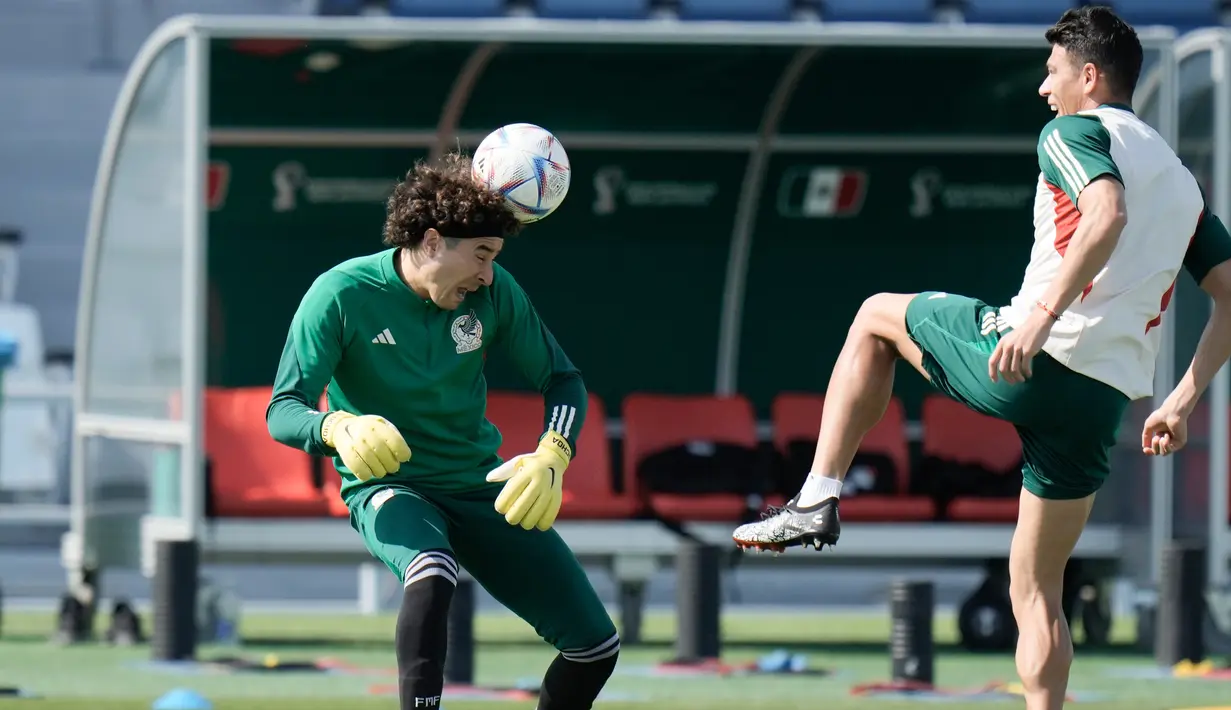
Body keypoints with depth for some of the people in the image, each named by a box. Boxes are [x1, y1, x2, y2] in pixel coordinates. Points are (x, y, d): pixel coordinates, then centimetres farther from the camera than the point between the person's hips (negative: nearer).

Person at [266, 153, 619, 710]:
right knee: (433, 573, -41)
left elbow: (562, 381, 4)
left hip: (481, 488, 5)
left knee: (595, 647, 0)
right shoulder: (341, 294, -17)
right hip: (388, 489, -5)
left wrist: (551, 459, -16)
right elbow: (282, 412, -17)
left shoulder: (494, 292, -7)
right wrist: (338, 427, -40)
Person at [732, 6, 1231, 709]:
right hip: (1105, 404, 6)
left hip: (1029, 360, -6)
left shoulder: (1076, 132, 0)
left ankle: (819, 499, 13)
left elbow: (1108, 213, -22)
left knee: (876, 316, 22)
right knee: (1038, 592, 15)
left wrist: (1043, 314, -29)